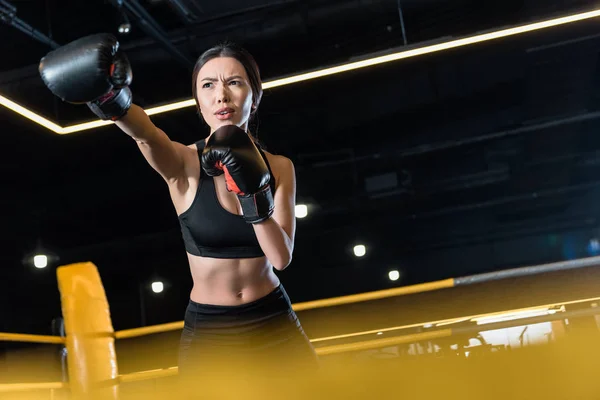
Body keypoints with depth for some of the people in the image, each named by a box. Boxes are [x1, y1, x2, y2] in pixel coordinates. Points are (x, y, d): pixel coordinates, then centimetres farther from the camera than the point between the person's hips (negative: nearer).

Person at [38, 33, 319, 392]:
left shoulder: (278, 167, -3)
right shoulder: (184, 163, -11)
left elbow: (281, 257, -12)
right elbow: (146, 135, -34)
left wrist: (253, 189, -25)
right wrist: (111, 98, -54)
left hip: (275, 325, 2)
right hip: (208, 332, -2)